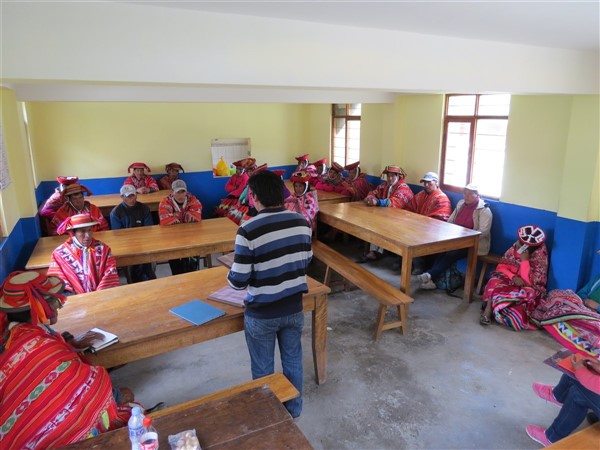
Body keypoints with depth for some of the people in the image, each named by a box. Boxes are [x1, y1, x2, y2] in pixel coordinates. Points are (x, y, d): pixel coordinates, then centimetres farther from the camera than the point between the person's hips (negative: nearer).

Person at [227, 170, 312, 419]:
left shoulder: (248, 230, -23)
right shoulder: (302, 222, -7)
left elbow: (238, 281, -19)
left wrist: (231, 273, 3)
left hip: (262, 313, -4)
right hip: (294, 308, 5)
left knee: (263, 369, 18)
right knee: (293, 361, 25)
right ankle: (293, 408, 45)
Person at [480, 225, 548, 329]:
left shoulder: (539, 258, -20)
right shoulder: (515, 248, -7)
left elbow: (528, 282, -27)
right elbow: (501, 266, -6)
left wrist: (524, 260, -31)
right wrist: (513, 277, -25)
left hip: (528, 289, -3)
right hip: (511, 281, 3)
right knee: (496, 281, -26)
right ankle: (488, 309, -33)